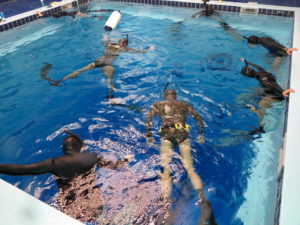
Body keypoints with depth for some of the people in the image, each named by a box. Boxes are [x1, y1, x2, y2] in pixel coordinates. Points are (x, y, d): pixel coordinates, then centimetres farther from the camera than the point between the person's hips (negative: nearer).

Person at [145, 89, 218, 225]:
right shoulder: (185, 105, 23)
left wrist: (149, 136, 14)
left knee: (166, 169, -4)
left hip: (167, 135, -1)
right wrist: (200, 134, 22)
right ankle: (203, 200, -16)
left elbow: (148, 120, 10)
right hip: (182, 135, 1)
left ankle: (166, 203, -19)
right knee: (190, 168, -2)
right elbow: (198, 118, 17)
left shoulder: (158, 105, 21)